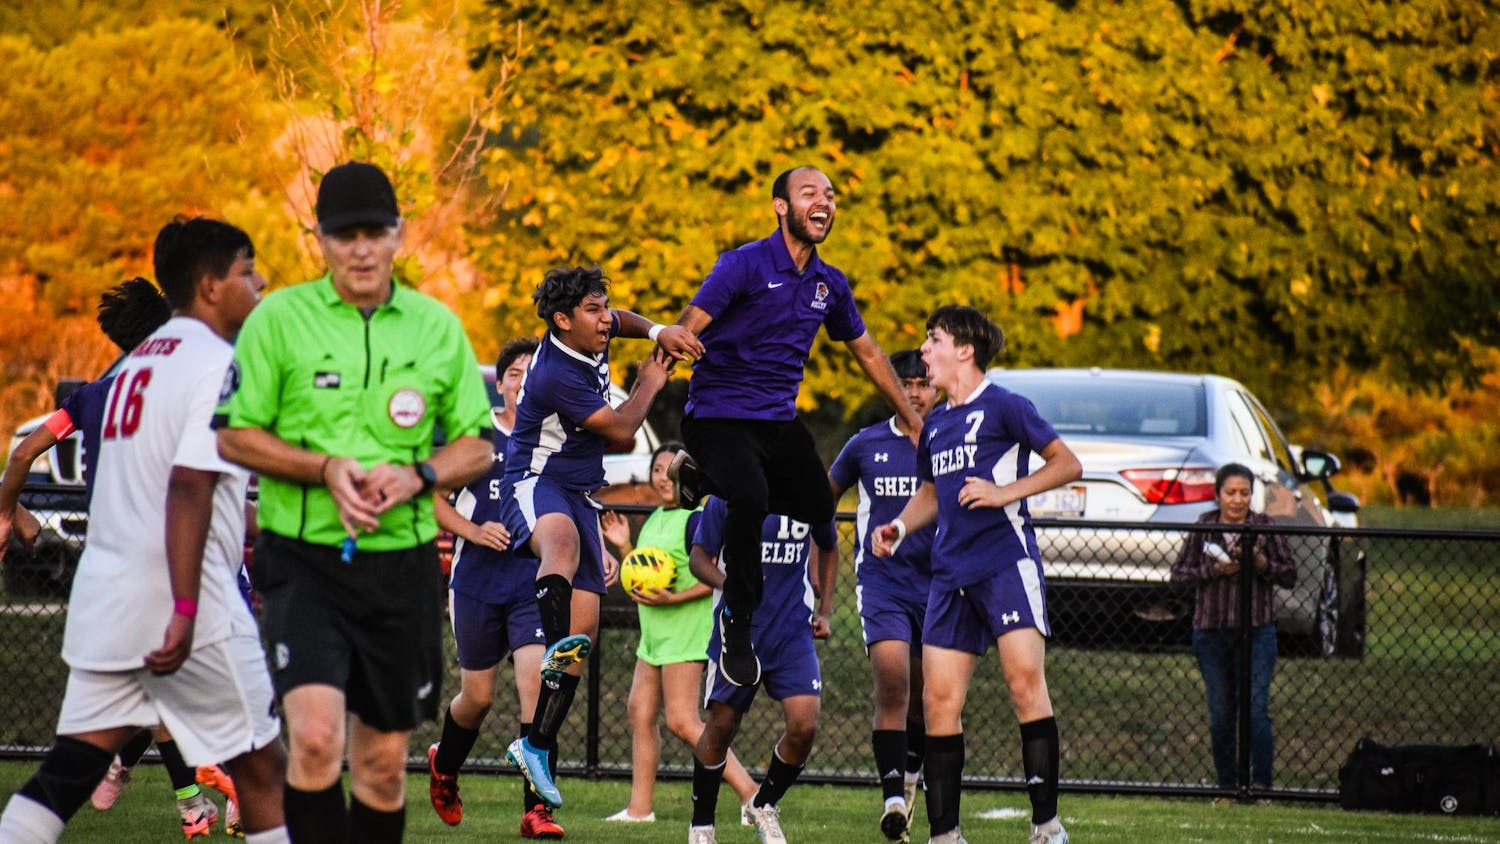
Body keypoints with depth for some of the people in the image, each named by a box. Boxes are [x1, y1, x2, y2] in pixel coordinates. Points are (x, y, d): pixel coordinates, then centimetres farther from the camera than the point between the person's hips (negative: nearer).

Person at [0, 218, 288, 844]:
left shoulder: (139, 361, 18)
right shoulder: (217, 364, -10)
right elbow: (189, 486, -20)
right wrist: (186, 611, -24)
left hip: (105, 594, 8)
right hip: (173, 592, -8)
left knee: (70, 769, 3)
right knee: (261, 767, 3)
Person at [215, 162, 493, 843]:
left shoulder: (437, 327, 7)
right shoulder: (279, 319, -1)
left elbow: (477, 447, 11)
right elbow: (234, 435, -1)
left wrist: (416, 475, -10)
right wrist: (326, 468, -14)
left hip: (402, 564, 3)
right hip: (304, 562, -3)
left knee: (383, 760, 9)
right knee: (316, 737, -21)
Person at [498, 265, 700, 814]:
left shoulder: (591, 338, 4)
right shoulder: (556, 377, -21)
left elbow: (620, 320, 30)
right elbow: (622, 430, -11)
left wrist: (658, 331, 8)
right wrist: (650, 383, 4)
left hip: (579, 495, 9)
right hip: (535, 485, -9)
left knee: (583, 627, -1)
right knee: (562, 541, -44)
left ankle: (537, 747, 2)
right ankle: (558, 644, -74)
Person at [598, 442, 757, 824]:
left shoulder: (695, 520, -13)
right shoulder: (654, 519, 15)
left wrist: (673, 599, -24)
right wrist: (623, 547, 8)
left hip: (686, 631, -10)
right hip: (654, 634, 10)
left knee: (682, 721, -13)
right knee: (640, 712, 8)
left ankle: (749, 791, -12)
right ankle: (639, 807, 13)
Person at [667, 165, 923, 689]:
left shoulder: (830, 284, 8)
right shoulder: (744, 265, -11)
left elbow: (866, 352, 23)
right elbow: (687, 329, -19)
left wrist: (911, 418, 27)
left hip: (779, 419, 7)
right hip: (720, 414, -7)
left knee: (818, 509, 6)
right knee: (751, 499, -31)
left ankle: (704, 476, 26)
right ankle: (738, 627, -13)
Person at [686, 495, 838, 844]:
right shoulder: (727, 497, -7)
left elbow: (829, 547, 20)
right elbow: (699, 557, -3)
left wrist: (825, 611, 14)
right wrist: (729, 585, -24)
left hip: (793, 633, 2)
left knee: (804, 725, -14)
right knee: (721, 728, 6)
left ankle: (763, 806, 13)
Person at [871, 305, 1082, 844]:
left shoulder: (1004, 407, -3)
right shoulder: (935, 425, 19)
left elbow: (1068, 465, -4)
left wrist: (1005, 492, -14)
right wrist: (899, 527, 13)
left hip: (1007, 562, -7)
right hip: (952, 573, 7)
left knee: (1025, 680, -18)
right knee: (939, 699, 1)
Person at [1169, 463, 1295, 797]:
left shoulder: (1265, 527, 2)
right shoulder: (1204, 528, 5)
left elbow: (1290, 576, 2)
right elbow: (1179, 574, 4)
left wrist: (1262, 564, -16)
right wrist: (1213, 571, -11)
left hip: (1257, 631, -2)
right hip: (1211, 631, 2)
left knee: (1256, 709, -11)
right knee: (1220, 713, 6)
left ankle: (1261, 782, -7)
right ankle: (1227, 785, 15)